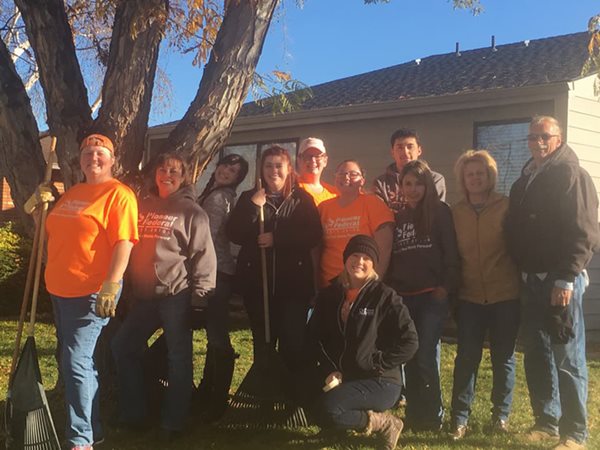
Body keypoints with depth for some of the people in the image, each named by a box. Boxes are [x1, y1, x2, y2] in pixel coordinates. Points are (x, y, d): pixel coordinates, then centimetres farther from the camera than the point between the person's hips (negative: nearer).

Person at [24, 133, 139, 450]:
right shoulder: (71, 194, 16)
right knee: (69, 361, 17)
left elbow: (124, 242, -18)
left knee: (76, 361, -11)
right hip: (60, 290, 9)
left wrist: (111, 286, -26)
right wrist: (38, 203, 9)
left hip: (92, 293, -9)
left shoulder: (118, 194, -9)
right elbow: (51, 233, 28)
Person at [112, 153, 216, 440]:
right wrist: (128, 286, 16)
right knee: (123, 346, 9)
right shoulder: (144, 205, 13)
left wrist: (201, 293, -13)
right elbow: (130, 244, 19)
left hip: (176, 295, -6)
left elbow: (203, 254, -7)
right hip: (144, 295, 6)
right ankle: (133, 414, 23)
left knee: (178, 357, 1)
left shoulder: (191, 211, -2)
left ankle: (172, 422, 14)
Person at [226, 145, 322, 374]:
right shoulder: (249, 197, 9)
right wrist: (253, 207, -12)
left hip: (293, 281, -1)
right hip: (257, 280, 2)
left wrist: (277, 239, -14)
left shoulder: (302, 199, 5)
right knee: (262, 341, 9)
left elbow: (313, 235, -7)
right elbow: (234, 234, -2)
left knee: (292, 342, -3)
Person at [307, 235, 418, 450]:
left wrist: (377, 365, -14)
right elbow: (315, 336, 9)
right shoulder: (329, 294, 7)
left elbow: (409, 342, -10)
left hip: (380, 382, -6)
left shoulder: (384, 296, -8)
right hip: (341, 379, 6)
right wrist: (329, 371, -5)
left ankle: (383, 423, -3)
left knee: (327, 410, -29)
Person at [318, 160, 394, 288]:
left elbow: (384, 248, -10)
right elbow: (317, 248, 10)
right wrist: (317, 283, 3)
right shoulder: (324, 207, 6)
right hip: (328, 284, 3)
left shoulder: (372, 203, -4)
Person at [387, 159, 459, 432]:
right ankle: (413, 414, 16)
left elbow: (451, 253, -4)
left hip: (432, 296, -4)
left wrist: (446, 287, -12)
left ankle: (432, 417, 5)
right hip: (403, 296, 4)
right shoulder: (397, 218, 14)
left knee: (426, 356, -7)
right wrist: (390, 290, 8)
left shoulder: (440, 212, 0)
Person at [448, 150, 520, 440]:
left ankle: (500, 415, 21)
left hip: (505, 296, -1)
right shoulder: (456, 212, 5)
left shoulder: (506, 207, -1)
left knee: (503, 357, 8)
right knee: (466, 358, 0)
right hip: (469, 297, 1)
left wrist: (520, 282, -1)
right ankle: (459, 418, 8)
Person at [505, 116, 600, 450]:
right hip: (531, 280, 7)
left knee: (568, 358, -2)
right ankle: (547, 422, 22)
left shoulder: (572, 175, -6)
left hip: (561, 280, -7)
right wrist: (520, 273, 11)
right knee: (537, 356, 11)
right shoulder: (525, 181, 17)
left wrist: (566, 278, -20)